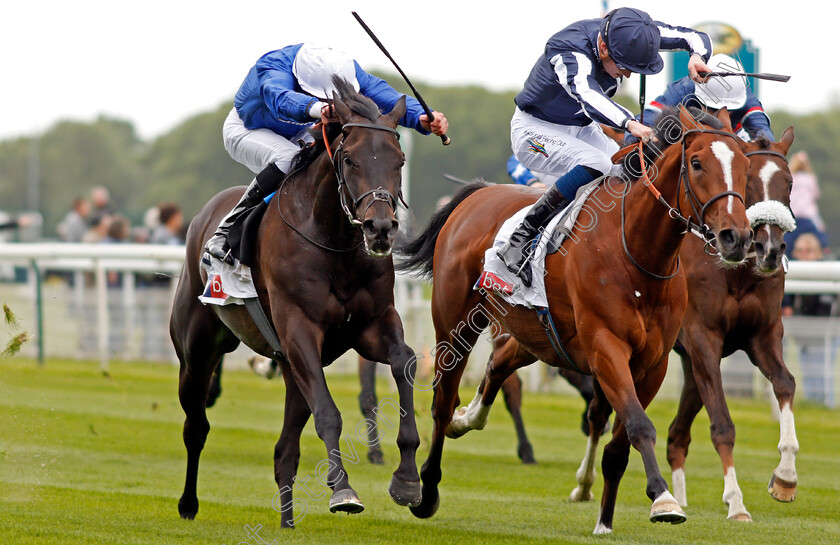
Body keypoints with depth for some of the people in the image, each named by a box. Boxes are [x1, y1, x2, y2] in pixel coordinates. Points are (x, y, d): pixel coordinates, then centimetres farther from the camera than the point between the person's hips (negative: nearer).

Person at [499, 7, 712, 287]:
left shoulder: (628, 33, -16)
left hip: (583, 129, 7)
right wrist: (630, 124, -72)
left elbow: (696, 38, -9)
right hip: (535, 130, -7)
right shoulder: (568, 51, -36)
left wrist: (697, 56, -33)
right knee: (596, 165, -32)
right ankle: (520, 241, -28)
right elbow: (586, 95, -55)